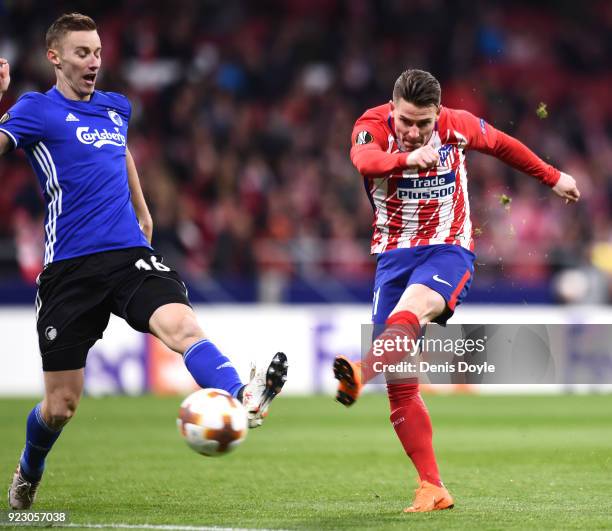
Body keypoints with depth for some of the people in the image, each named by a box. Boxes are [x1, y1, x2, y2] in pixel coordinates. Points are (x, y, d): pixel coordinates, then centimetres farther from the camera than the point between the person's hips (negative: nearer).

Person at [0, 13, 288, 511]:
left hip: (129, 254, 3)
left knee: (181, 324, -29)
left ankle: (244, 400, -53)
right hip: (69, 266, -3)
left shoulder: (116, 107, 17)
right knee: (61, 404, 4)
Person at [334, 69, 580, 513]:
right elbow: (364, 159, -33)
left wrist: (553, 177, 30)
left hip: (448, 250, -2)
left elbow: (502, 144, 18)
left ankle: (359, 374, -65)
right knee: (400, 388, -5)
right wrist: (407, 158, -53)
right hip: (394, 255, 2)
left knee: (408, 311, -37)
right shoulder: (373, 124, -9)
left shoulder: (458, 126, -3)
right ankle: (432, 488, 1)